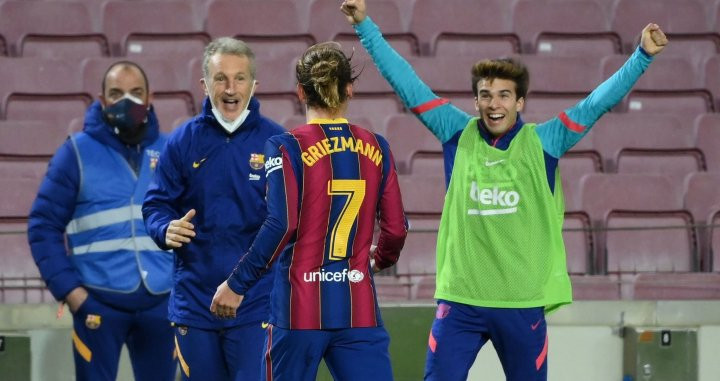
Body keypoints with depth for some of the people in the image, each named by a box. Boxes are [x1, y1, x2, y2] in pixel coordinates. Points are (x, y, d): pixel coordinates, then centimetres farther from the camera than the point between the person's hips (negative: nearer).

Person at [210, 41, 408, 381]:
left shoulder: (288, 148, -6)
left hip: (301, 306, -2)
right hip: (359, 307, 2)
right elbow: (396, 228, 8)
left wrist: (237, 285, -7)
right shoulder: (376, 148, 5)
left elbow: (281, 226, -14)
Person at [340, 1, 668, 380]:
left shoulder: (542, 142, 1)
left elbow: (598, 102, -3)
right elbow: (406, 82, 5)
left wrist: (642, 56, -13)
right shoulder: (459, 135, 4)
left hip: (523, 303, 0)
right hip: (460, 300, 0)